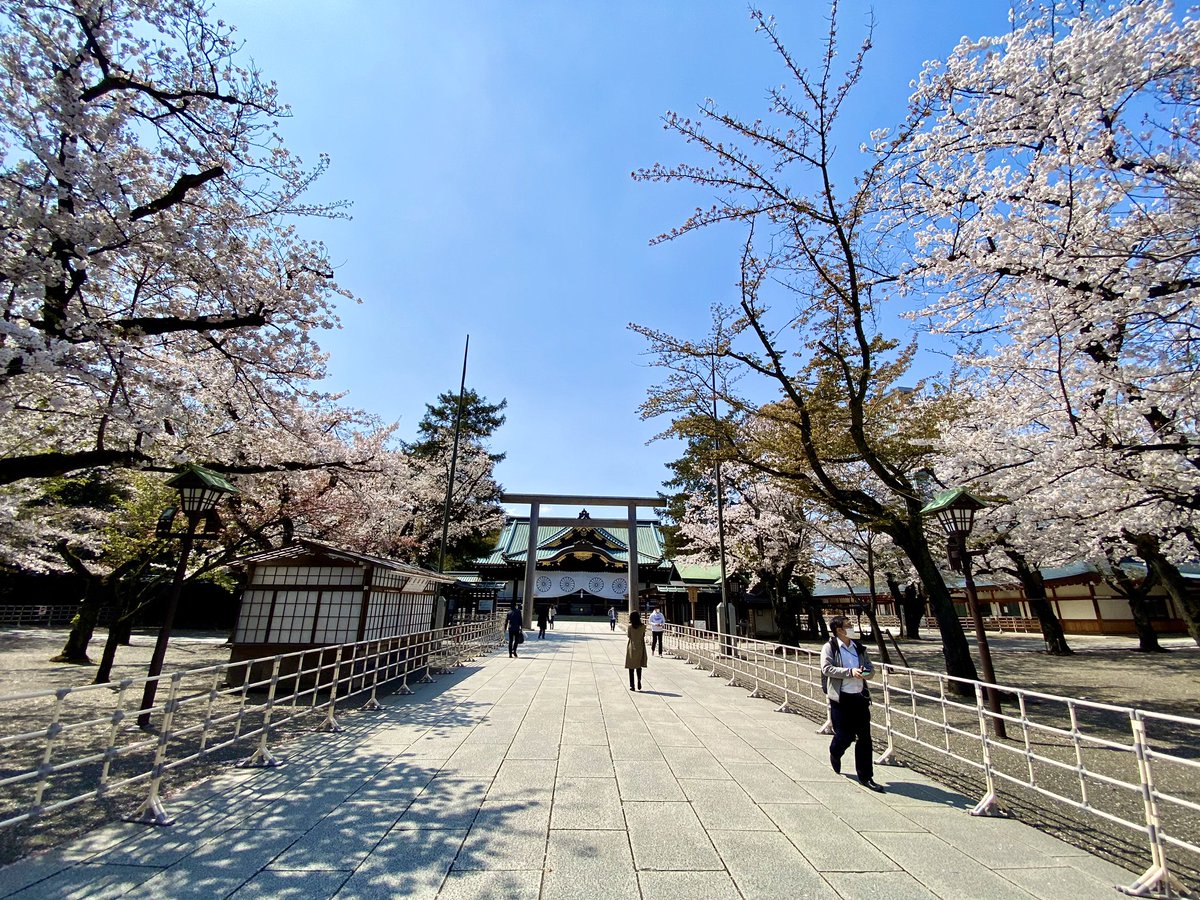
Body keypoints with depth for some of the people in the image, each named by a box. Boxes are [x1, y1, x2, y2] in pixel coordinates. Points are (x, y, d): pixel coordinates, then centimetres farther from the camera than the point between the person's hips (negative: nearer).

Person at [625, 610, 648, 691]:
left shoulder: (630, 626, -12)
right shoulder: (643, 626, -7)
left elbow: (629, 635, -5)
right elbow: (643, 635, 3)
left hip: (632, 647, -2)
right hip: (640, 647, 2)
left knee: (631, 667, 7)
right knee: (639, 665, 18)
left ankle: (632, 685, 6)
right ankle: (639, 680, -3)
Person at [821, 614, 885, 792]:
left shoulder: (859, 647, 10)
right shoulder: (829, 648, -7)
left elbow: (870, 667, 12)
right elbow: (827, 668, -17)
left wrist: (866, 673, -11)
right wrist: (850, 672, -26)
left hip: (860, 697, 5)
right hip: (841, 698, -5)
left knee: (864, 737, 5)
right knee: (845, 735, 1)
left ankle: (865, 776, 17)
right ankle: (835, 754, 35)